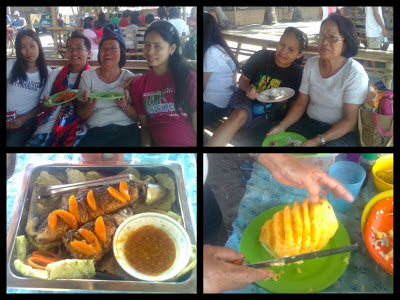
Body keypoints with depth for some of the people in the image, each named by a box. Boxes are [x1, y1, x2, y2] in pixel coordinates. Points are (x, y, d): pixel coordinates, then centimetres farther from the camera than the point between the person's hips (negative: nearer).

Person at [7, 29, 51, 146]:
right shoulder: (10, 65, 5)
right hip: (8, 118, 1)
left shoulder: (46, 72, 5)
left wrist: (24, 118, -6)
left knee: (13, 144, -25)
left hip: (26, 120, -1)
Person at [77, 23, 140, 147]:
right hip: (96, 132, 0)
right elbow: (82, 116, 9)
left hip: (127, 130, 0)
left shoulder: (129, 78, 10)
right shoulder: (88, 76, 11)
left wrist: (125, 106, -14)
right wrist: (91, 103, -13)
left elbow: (137, 116, 7)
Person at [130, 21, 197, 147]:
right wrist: (145, 144, -3)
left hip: (188, 144, -4)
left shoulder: (189, 79, 0)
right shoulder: (138, 85, 13)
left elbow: (197, 127, 0)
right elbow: (145, 126, 16)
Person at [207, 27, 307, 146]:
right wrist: (248, 89, -22)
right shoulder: (261, 57, -11)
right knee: (240, 115, -36)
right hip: (246, 99, -3)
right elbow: (243, 79, 1)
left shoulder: (297, 73, -6)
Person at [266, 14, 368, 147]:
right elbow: (300, 103, 9)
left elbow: (350, 120, -17)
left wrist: (319, 140, -27)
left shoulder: (355, 74, -14)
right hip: (309, 121, 5)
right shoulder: (311, 64, 4)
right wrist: (281, 127, -7)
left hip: (342, 132, -5)